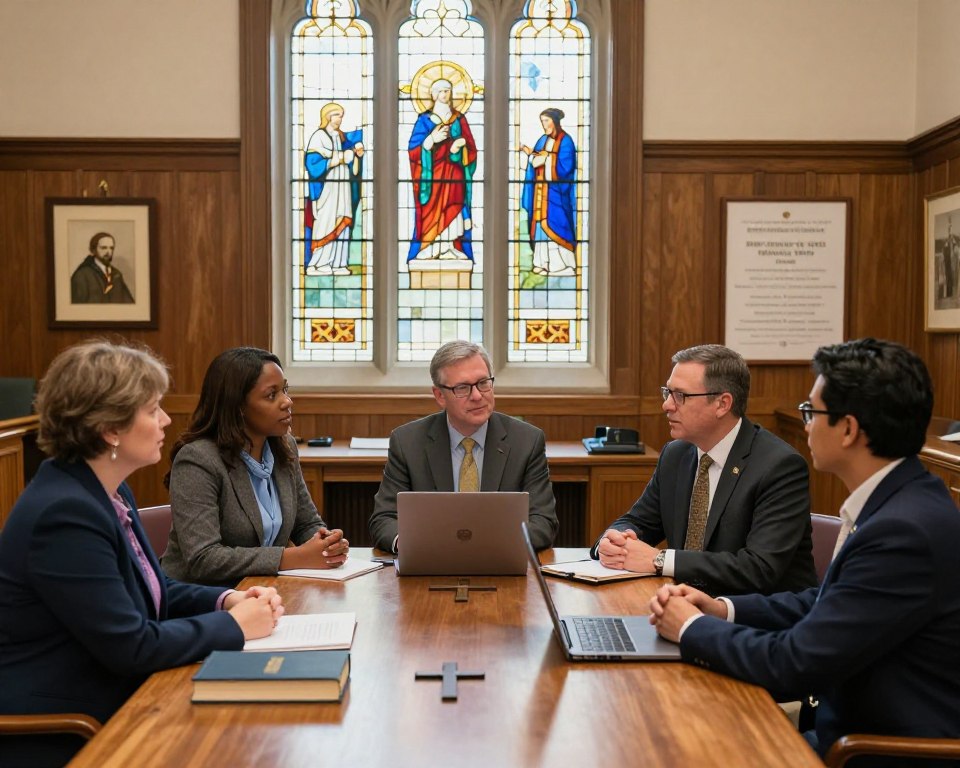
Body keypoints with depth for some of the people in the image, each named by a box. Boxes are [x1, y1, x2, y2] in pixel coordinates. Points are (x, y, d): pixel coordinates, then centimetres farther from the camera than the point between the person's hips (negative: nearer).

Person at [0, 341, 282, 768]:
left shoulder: (108, 490, 5)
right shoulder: (65, 513, -25)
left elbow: (151, 589, 14)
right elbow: (132, 647, -25)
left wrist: (227, 601, -2)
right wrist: (234, 625, -14)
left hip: (108, 705, 8)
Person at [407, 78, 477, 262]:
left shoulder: (459, 119, 11)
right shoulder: (424, 119, 5)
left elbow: (471, 149, 6)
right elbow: (414, 149, -2)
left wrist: (459, 146, -15)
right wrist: (432, 139, -17)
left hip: (453, 177, 2)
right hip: (432, 176, -2)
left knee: (452, 213, -3)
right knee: (431, 215, -6)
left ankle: (449, 251, 1)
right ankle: (428, 253, -4)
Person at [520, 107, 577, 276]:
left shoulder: (565, 141, -7)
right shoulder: (542, 140, 14)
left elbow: (564, 166, -14)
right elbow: (536, 161, 11)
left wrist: (546, 158, -11)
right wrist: (530, 153, -7)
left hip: (555, 190, -7)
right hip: (541, 189, 7)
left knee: (554, 224, -9)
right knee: (541, 223, 4)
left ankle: (562, 264, -5)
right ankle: (543, 262, 8)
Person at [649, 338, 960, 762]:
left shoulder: (904, 530, -28)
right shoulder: (895, 501, 2)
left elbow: (794, 664, -25)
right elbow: (827, 603, 11)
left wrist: (694, 627, -10)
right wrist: (722, 609, -1)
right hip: (861, 721, 8)